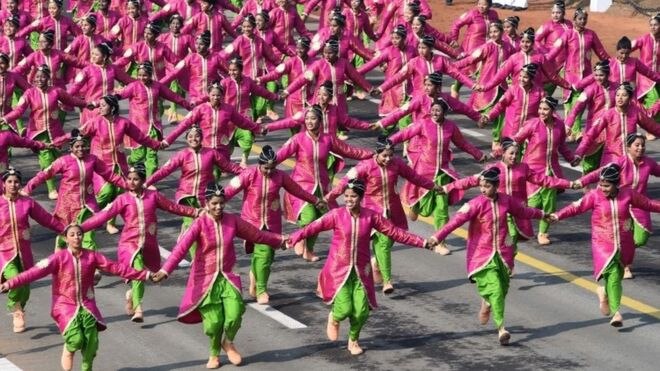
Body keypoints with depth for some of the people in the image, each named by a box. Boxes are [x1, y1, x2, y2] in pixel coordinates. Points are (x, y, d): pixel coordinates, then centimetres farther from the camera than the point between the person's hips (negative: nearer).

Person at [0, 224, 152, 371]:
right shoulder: (59, 257, -11)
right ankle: (68, 349, 12)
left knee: (92, 342, -10)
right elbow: (37, 271, -20)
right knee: (76, 339, -24)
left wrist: (144, 275, 4)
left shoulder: (92, 256, 0)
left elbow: (116, 267, 4)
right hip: (65, 306, -3)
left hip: (87, 306, 3)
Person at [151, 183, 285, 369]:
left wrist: (279, 241, 22)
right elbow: (181, 247, -23)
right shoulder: (200, 223, -13)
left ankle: (228, 343, 22)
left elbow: (256, 234, 14)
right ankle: (214, 354, 26)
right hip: (206, 279, -3)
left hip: (227, 277, 3)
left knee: (235, 315, -12)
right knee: (213, 321, -4)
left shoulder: (233, 221, -1)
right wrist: (165, 270, -34)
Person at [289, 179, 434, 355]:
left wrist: (421, 243, 1)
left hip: (361, 271, 2)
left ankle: (353, 341, 28)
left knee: (361, 312, -4)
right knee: (344, 309, -14)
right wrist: (292, 239, -27)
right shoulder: (336, 215, -10)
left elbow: (395, 232, 1)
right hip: (339, 270, -2)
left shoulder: (372, 216, -4)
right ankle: (334, 318, 25)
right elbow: (313, 228, -14)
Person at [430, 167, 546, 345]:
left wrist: (541, 214, 38)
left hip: (502, 254, 5)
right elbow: (457, 219, -23)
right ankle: (501, 328, -14)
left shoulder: (506, 201, 2)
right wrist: (438, 237, -34)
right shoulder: (476, 204, -12)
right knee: (494, 289, -15)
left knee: (502, 289, 10)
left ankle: (486, 304, 44)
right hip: (482, 255, -5)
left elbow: (523, 211, 22)